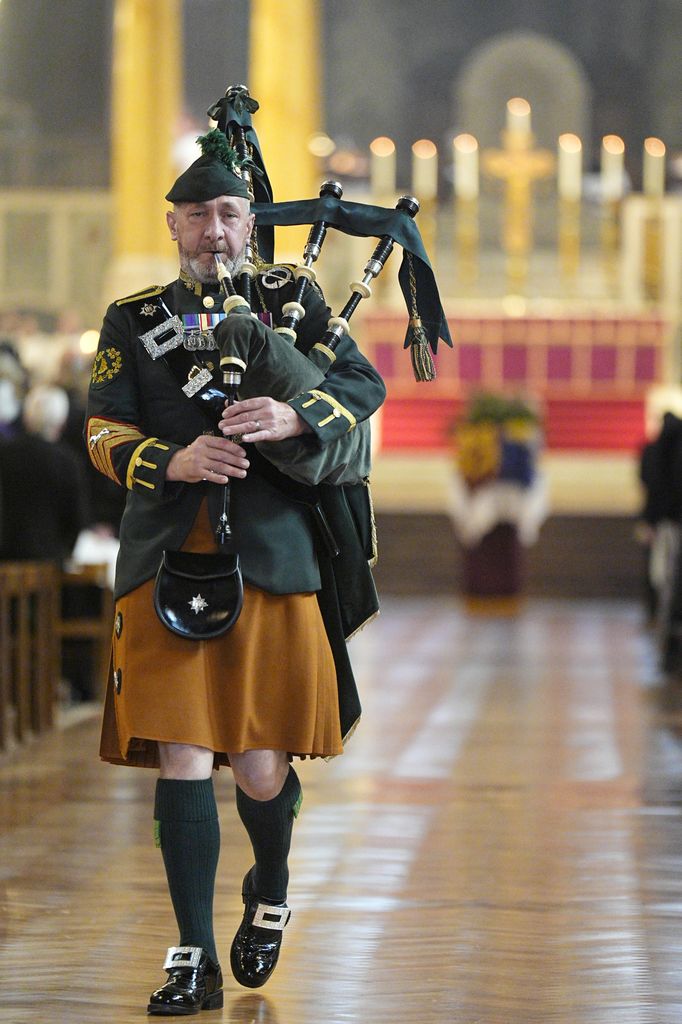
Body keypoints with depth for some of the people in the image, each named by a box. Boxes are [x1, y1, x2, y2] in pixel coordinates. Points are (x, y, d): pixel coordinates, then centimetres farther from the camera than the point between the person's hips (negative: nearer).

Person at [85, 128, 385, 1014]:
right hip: (165, 564, 0)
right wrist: (173, 461, -18)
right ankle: (195, 959, -1)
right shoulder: (132, 322, 11)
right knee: (181, 759, -6)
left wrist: (292, 417, -18)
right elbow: (104, 434, 3)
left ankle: (272, 891, 34)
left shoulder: (292, 301, 11)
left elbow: (365, 383, 1)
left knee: (260, 767, 2)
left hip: (273, 557, 0)